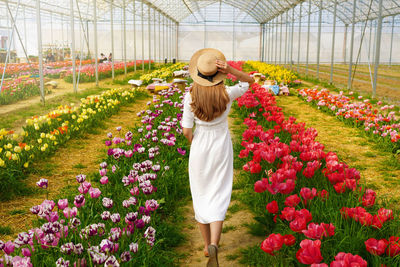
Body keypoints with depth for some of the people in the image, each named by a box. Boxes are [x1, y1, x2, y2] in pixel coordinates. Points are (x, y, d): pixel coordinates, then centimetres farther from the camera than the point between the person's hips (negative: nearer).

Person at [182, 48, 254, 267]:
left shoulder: (190, 97, -15)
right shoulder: (227, 95, -15)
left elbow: (186, 130, -11)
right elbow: (249, 81, 4)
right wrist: (230, 70, -14)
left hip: (200, 149, 0)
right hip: (222, 149, 0)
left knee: (200, 196, 16)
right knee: (218, 198, 3)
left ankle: (207, 246, 26)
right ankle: (214, 245, -18)